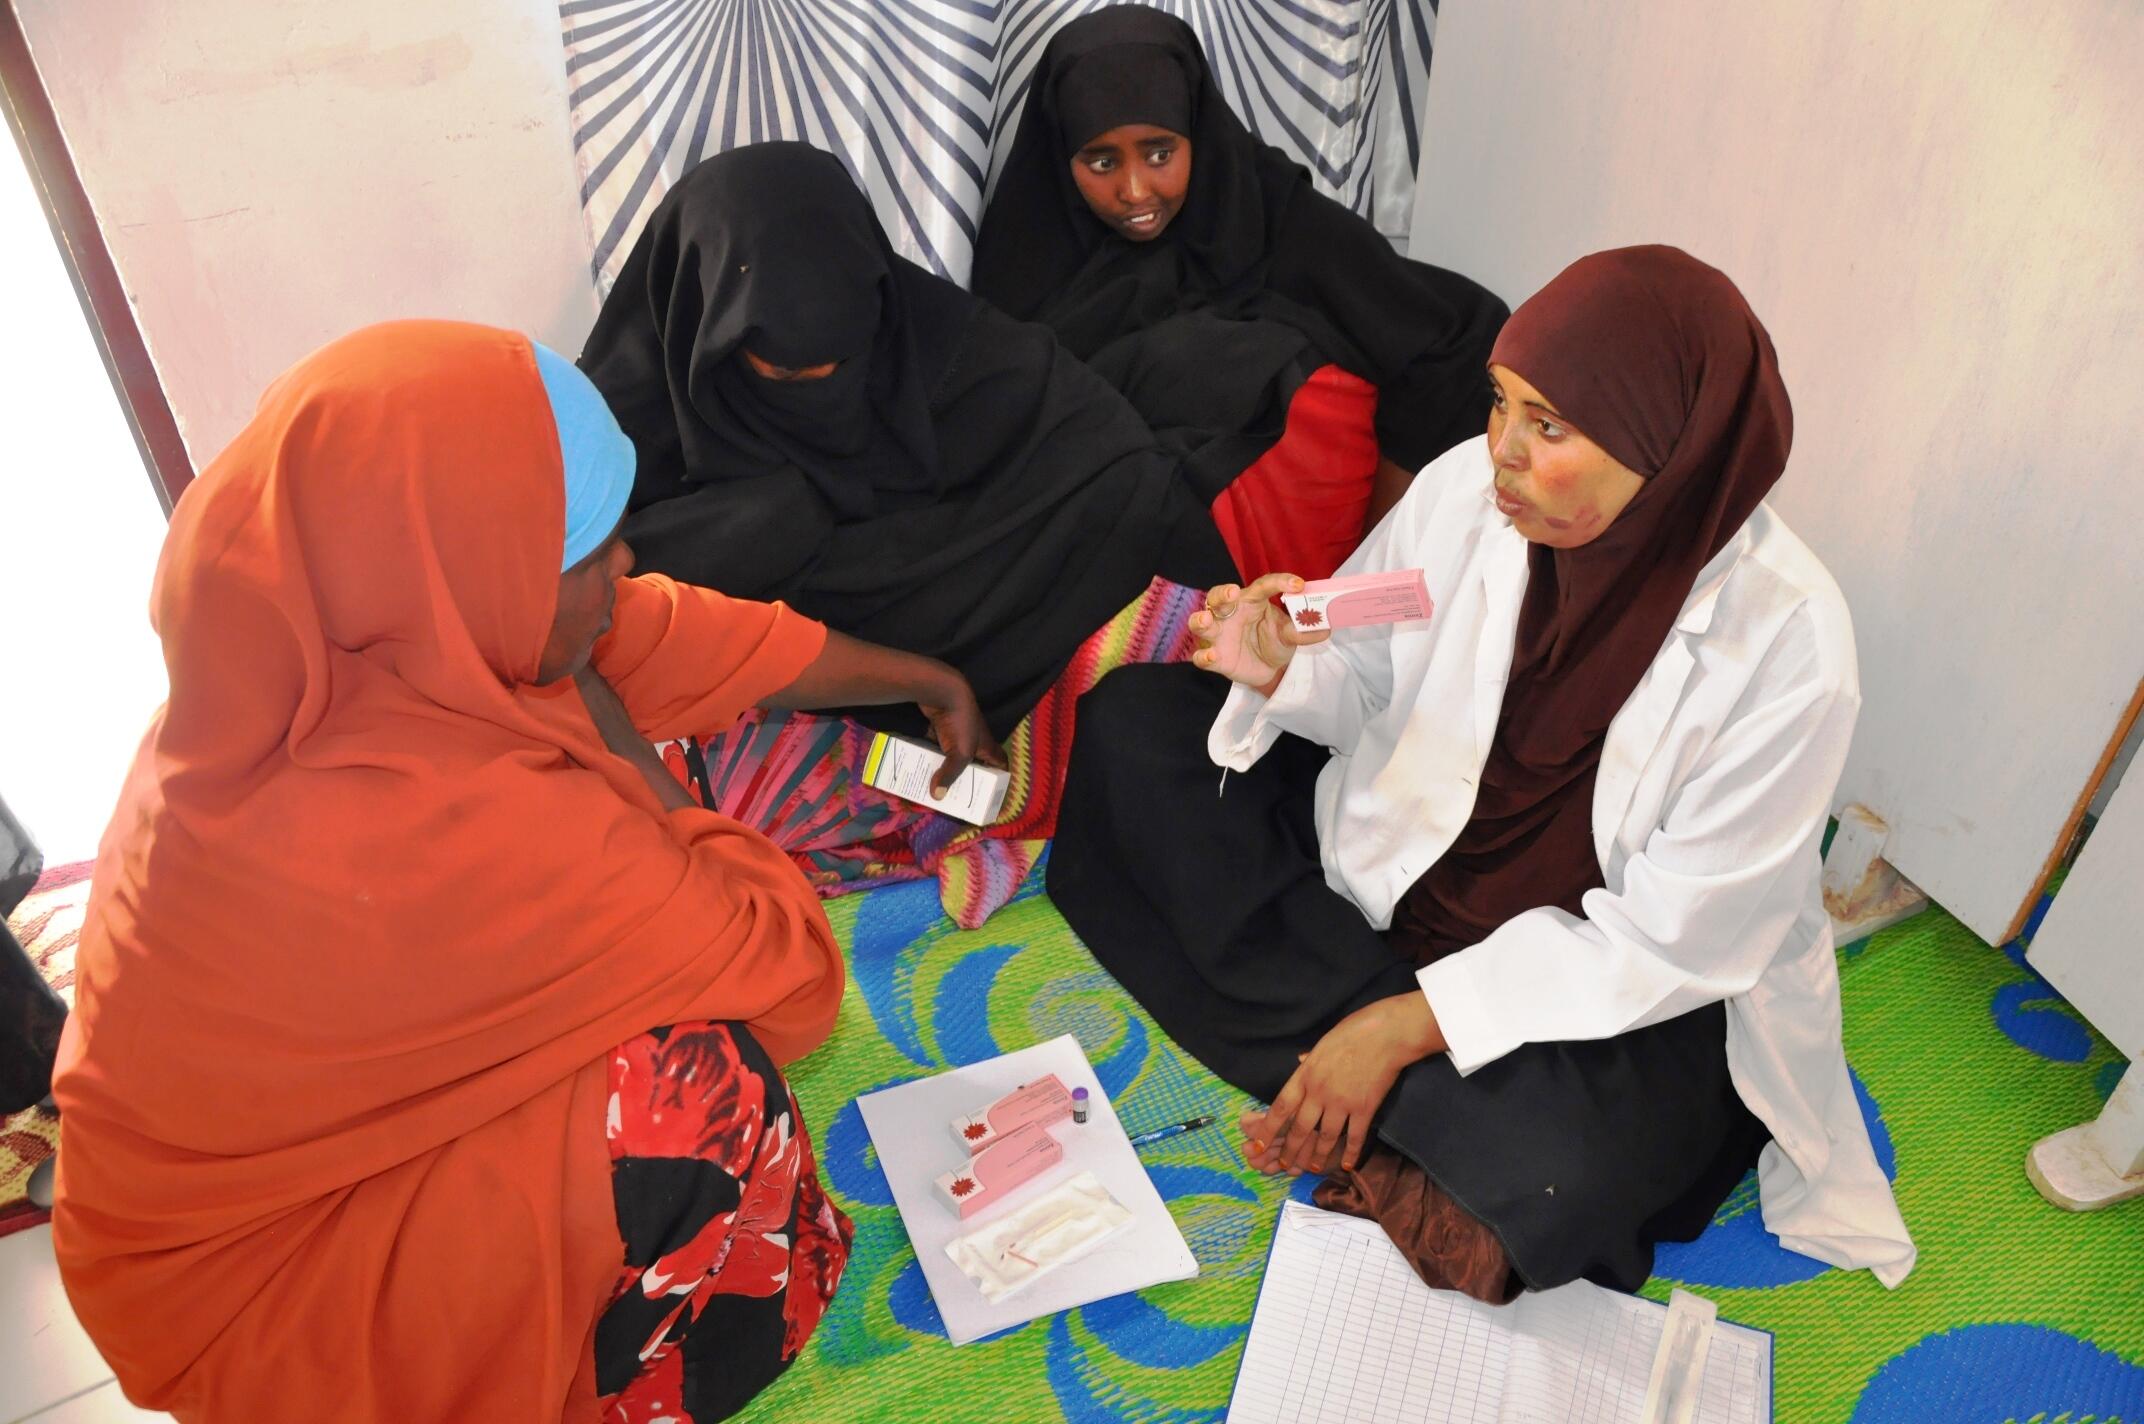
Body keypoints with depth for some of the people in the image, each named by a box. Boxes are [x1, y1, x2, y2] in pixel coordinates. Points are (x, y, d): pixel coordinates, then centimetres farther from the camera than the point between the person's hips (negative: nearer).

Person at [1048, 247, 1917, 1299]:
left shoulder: (1786, 639, -24)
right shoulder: (1468, 487, -15)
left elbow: (1672, 936, -20)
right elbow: (1361, 685, 0)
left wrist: (1409, 1023, -24)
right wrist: (1278, 674, -25)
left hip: (1607, 981, -5)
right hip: (1394, 849, 6)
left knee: (1561, 1168, -37)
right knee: (1133, 720, -8)